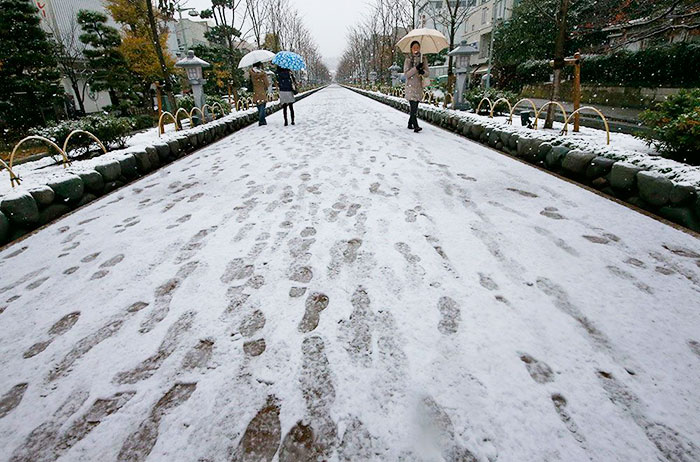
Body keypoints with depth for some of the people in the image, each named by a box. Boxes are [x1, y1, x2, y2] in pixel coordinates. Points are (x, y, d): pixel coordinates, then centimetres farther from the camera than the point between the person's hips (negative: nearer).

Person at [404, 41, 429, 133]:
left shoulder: (423, 59, 10)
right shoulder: (408, 59, 1)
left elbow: (428, 71, 8)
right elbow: (406, 74, -7)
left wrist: (423, 71, -16)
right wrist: (416, 68, -19)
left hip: (420, 86, 4)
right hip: (411, 86, -4)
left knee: (415, 107, 9)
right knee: (413, 106, -16)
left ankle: (410, 124, 21)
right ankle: (416, 126, -22)